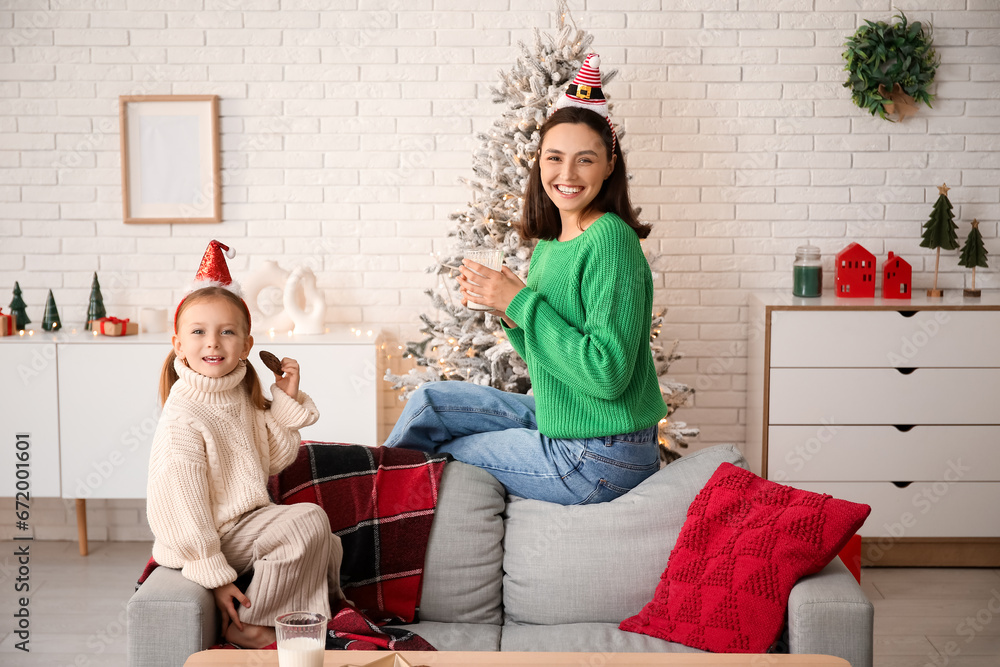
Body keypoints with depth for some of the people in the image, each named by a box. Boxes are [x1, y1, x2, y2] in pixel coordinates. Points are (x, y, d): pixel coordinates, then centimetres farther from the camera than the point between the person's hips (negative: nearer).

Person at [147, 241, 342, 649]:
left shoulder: (243, 396, 4)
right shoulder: (184, 417, -22)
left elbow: (274, 461, 11)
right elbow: (181, 507, -22)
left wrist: (287, 401, 1)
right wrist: (213, 574, -20)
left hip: (248, 521, 9)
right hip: (215, 537, -9)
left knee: (325, 547, 8)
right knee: (309, 520, -20)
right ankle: (243, 626, -8)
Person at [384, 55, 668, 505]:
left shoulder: (611, 240, -20)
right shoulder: (550, 244, 7)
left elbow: (606, 373, -27)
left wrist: (521, 303, -21)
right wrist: (506, 308, -4)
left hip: (599, 461, -8)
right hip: (562, 425, 8)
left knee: (440, 455, 7)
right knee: (431, 401, 14)